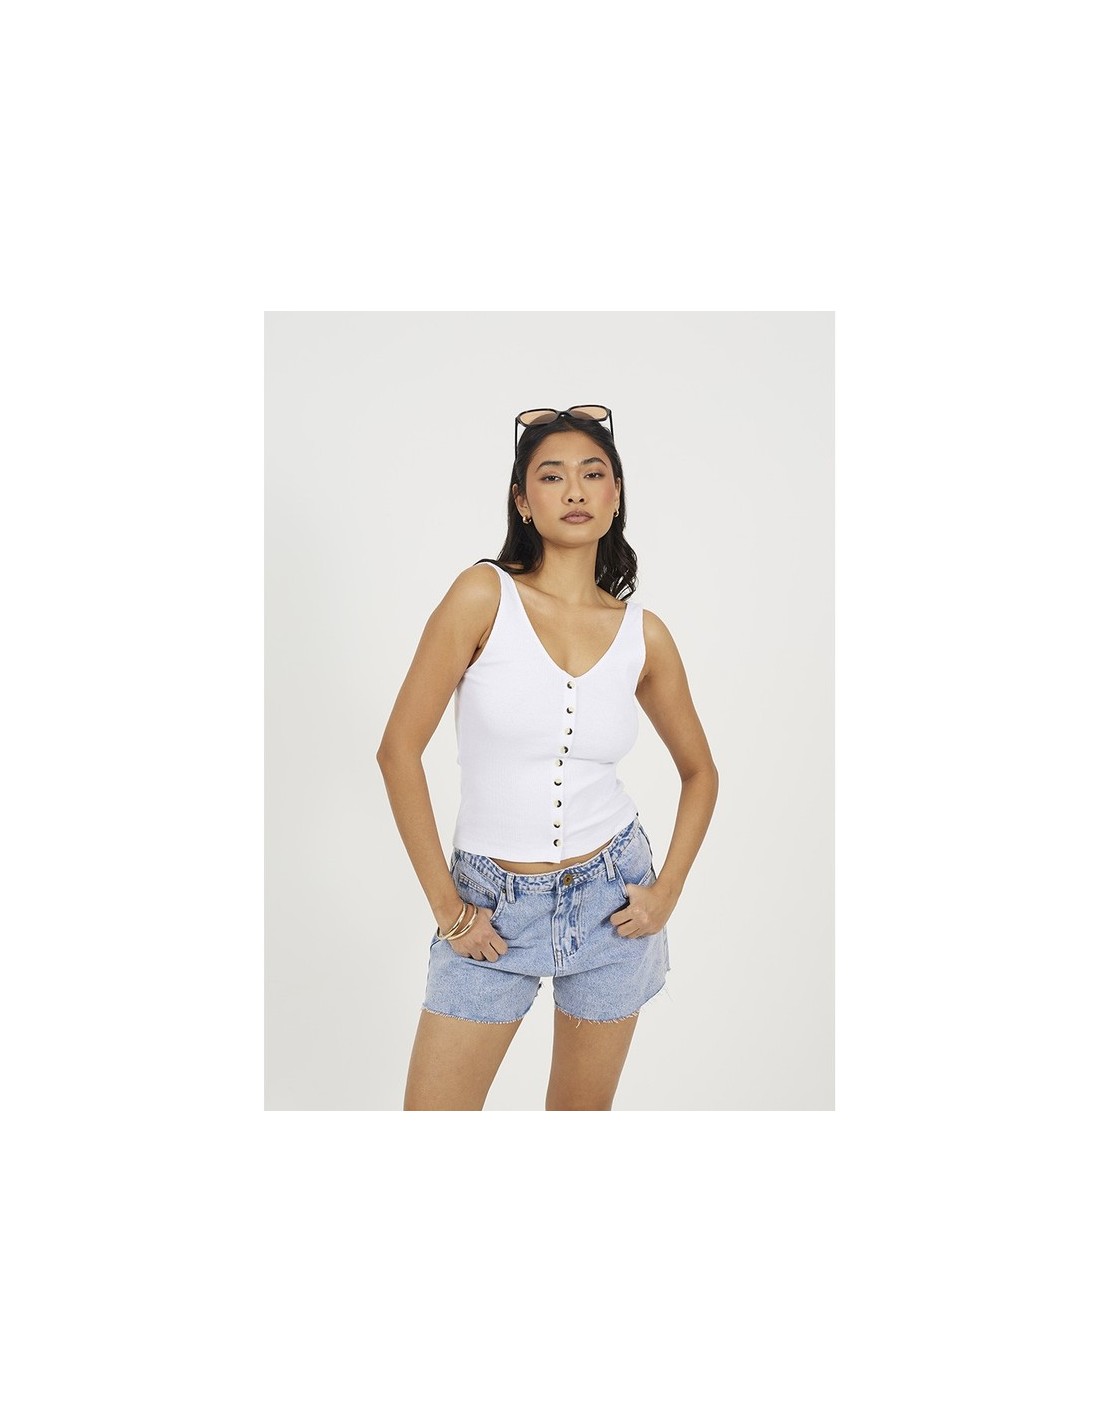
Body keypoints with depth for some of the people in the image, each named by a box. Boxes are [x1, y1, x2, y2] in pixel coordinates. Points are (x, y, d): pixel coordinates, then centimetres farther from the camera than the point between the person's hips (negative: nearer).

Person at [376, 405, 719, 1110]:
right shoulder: (485, 594, -11)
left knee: (582, 1113, 18)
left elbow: (700, 771, 11)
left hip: (610, 897, 2)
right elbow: (399, 749, -11)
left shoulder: (644, 633, -2)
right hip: (493, 902, -2)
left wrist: (666, 892, 1)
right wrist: (446, 905, -8)